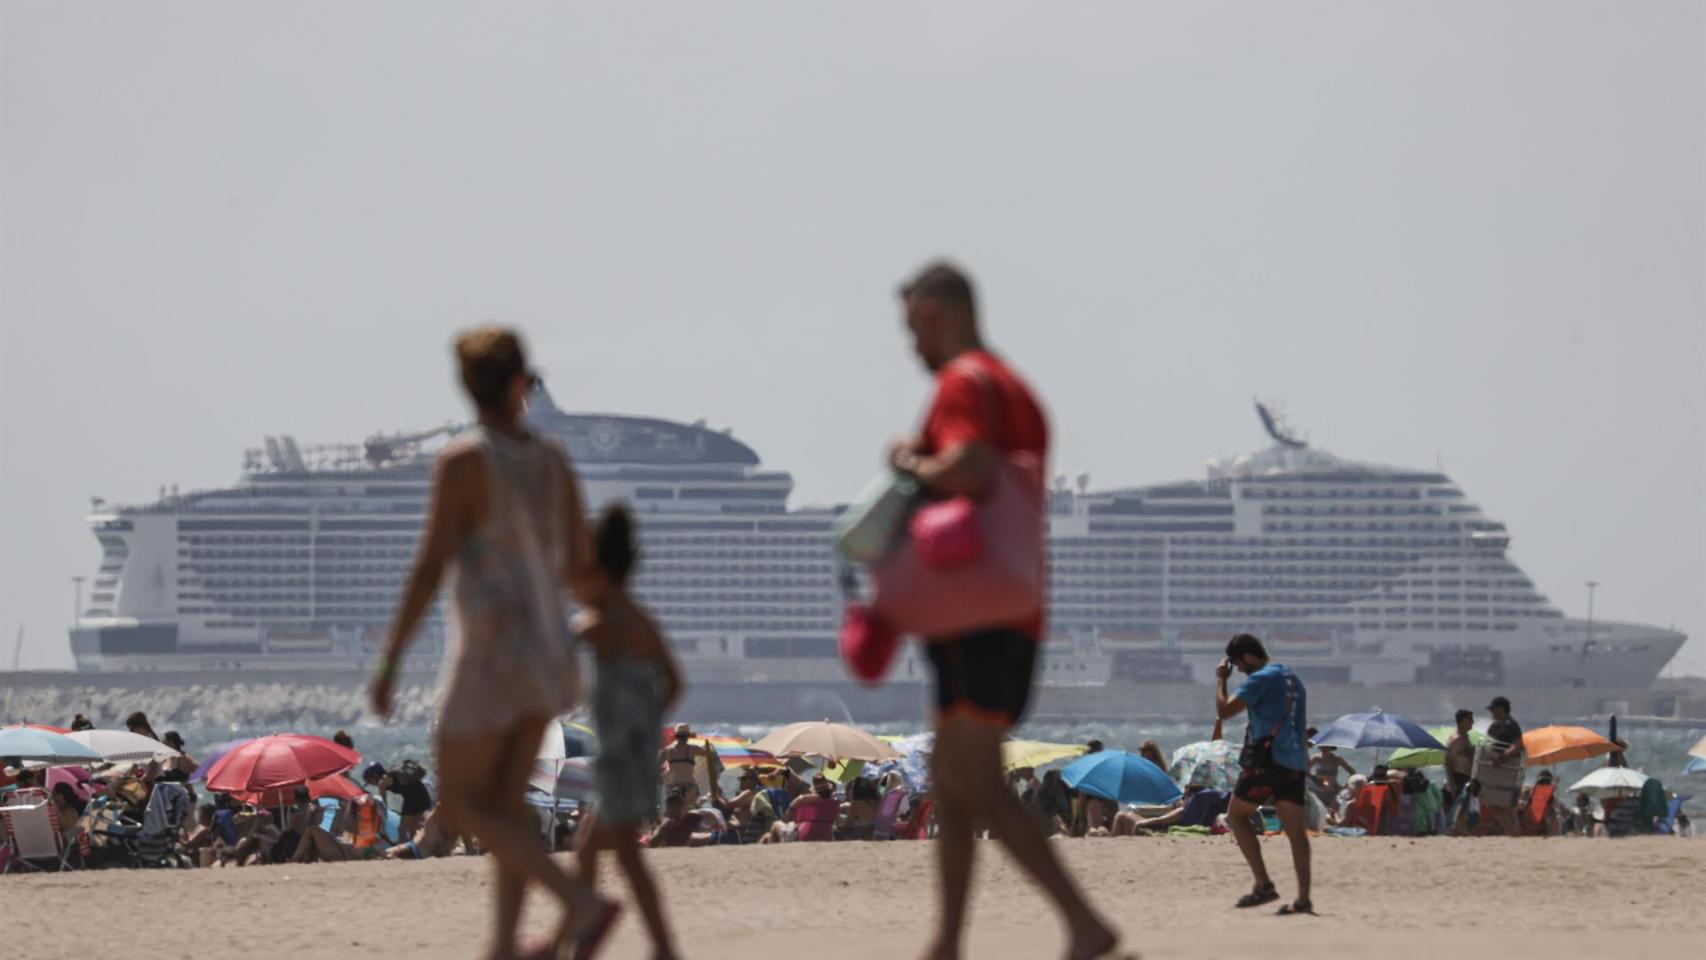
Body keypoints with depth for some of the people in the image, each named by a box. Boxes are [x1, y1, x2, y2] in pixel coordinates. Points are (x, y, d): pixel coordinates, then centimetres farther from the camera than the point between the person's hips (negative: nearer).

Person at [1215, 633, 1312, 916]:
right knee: (1295, 829, 1)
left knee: (1236, 816, 7)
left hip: (1267, 758, -8)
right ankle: (1303, 898, -8)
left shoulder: (1261, 679, -8)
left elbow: (1224, 710, -13)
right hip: (1294, 763, 8)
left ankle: (1264, 884, -4)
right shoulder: (1293, 680, 20)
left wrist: (1220, 679, 3)